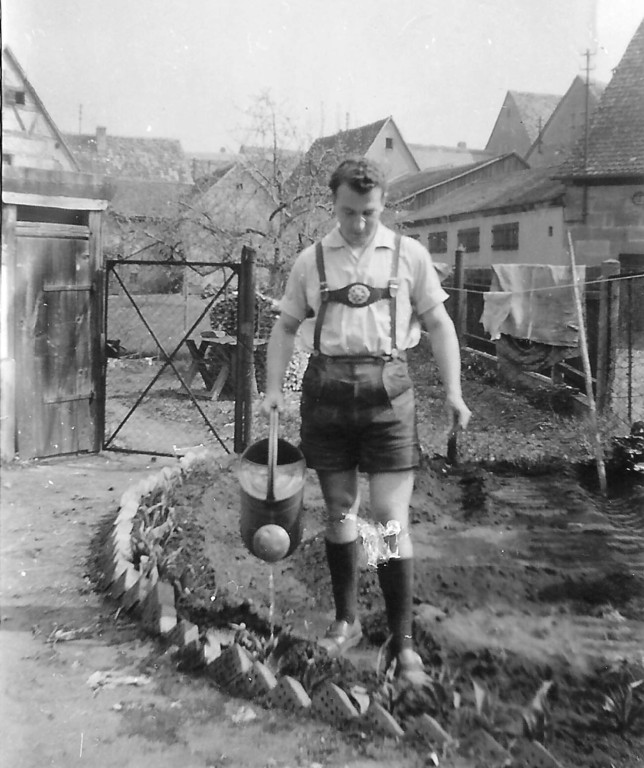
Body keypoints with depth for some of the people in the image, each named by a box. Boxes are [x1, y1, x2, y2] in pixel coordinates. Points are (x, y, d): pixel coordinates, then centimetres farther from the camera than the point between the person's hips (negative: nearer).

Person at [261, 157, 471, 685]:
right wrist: (274, 388, 1)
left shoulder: (409, 255, 5)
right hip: (327, 388, 2)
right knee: (339, 511, 11)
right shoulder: (311, 260, 8)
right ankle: (347, 621, 29)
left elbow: (439, 324, 8)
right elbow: (286, 327, 14)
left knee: (391, 519, -5)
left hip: (387, 387, -2)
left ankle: (403, 643, 6)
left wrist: (454, 391, -1)